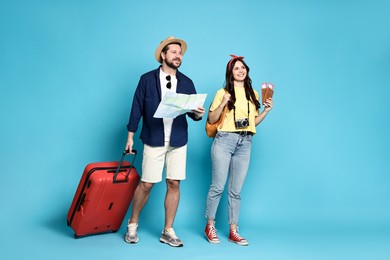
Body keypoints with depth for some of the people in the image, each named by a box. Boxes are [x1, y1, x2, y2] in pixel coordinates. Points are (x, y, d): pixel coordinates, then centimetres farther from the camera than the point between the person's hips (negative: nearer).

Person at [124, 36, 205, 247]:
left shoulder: (186, 82, 9)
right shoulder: (147, 79, 1)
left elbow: (192, 111, 8)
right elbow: (137, 108, 1)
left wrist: (198, 113, -15)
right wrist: (130, 136, -1)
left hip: (178, 141, 3)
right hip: (154, 140, -3)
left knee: (174, 184, 3)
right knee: (146, 184, -1)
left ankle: (168, 231, 15)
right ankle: (132, 224, 22)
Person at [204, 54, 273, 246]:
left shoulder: (253, 94, 15)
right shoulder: (222, 92, 2)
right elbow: (211, 120, -1)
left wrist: (266, 110, 6)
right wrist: (223, 104, -14)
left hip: (245, 143, 4)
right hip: (224, 140, -3)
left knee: (236, 190, 7)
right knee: (218, 186, -1)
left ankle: (233, 231, 15)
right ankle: (210, 226, 16)